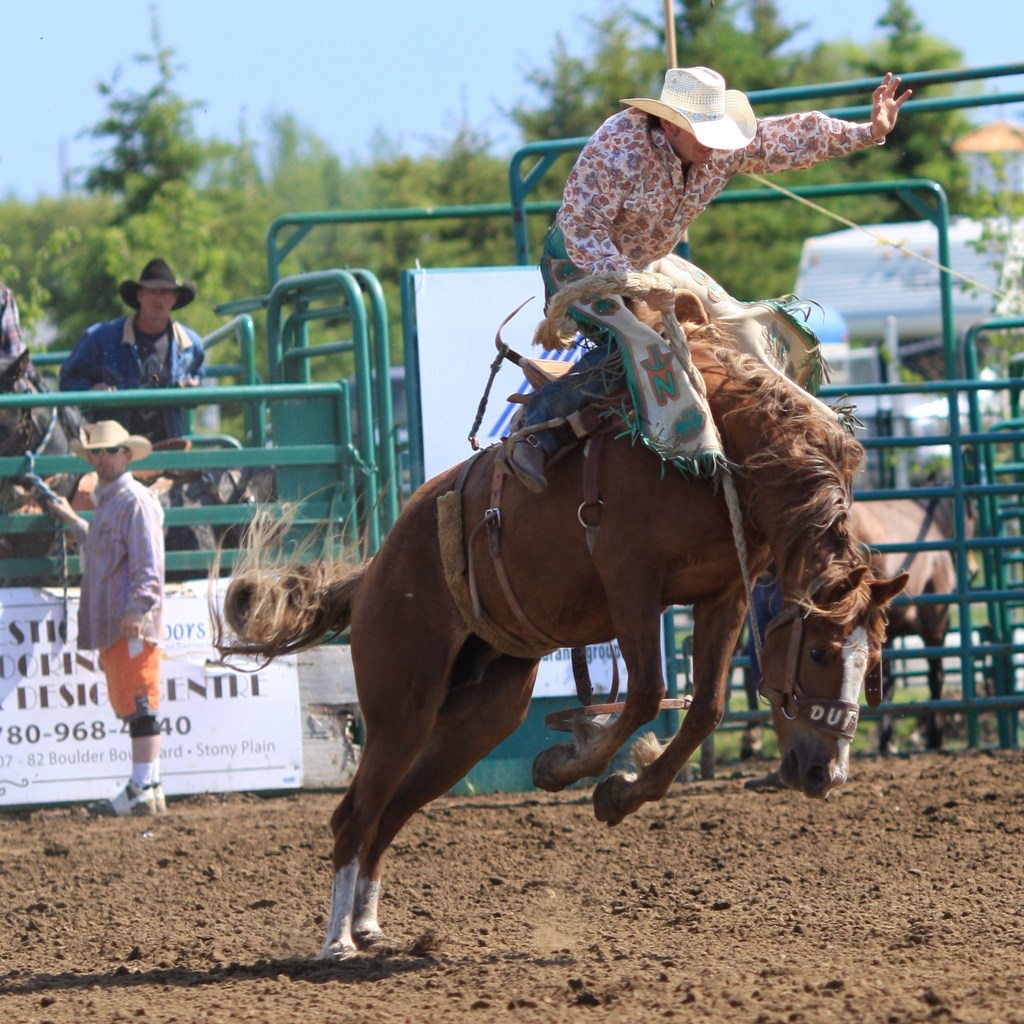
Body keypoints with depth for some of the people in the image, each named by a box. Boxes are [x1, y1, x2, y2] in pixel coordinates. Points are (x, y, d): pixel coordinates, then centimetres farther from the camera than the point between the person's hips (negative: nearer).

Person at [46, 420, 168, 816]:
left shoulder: (135, 501, -10)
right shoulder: (106, 501, 20)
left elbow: (147, 563, -17)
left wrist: (136, 608, -26)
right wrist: (73, 522, 44)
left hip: (132, 624, -10)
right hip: (109, 624, 10)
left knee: (138, 702, -11)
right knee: (129, 706, 9)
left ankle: (144, 789, -13)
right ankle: (146, 787, 12)